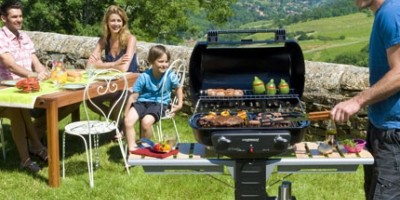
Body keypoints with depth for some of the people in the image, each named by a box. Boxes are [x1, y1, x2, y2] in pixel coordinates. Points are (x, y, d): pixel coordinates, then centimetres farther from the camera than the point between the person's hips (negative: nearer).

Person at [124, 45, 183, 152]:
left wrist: (180, 104, 9)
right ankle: (132, 148, -14)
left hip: (159, 104, -1)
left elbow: (178, 88, 16)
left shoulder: (170, 76, -8)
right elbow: (133, 96, -4)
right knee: (128, 120, -25)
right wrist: (125, 114, -2)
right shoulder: (144, 76, -9)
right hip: (143, 102, 2)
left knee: (146, 122, -30)